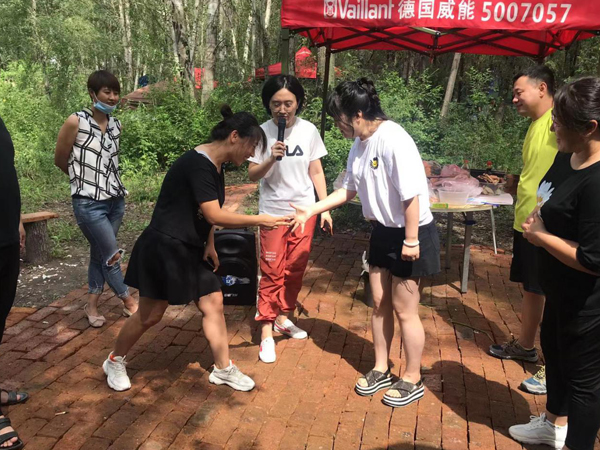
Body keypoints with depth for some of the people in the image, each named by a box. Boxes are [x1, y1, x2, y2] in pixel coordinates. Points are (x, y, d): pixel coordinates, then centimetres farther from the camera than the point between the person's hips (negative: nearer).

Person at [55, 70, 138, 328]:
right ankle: (129, 302, 16)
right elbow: (60, 160, 0)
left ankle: (92, 305, 25)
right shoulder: (76, 122, -11)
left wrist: (105, 180, 10)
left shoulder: (116, 125, 6)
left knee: (100, 253, 12)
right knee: (112, 256, -1)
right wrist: (83, 178, 12)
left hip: (116, 199, 5)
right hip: (88, 202, -5)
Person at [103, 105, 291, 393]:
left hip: (190, 250, 9)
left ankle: (223, 369, 21)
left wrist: (210, 245, 8)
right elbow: (215, 216, -28)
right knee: (151, 314, 4)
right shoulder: (197, 164, -24)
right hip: (164, 248, -9)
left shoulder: (216, 166, 6)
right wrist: (259, 220, -22)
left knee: (214, 303, 8)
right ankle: (114, 362, 28)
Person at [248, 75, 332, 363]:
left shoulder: (308, 131, -3)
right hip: (273, 212, -2)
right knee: (272, 273, 0)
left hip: (303, 210, 3)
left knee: (295, 270, 12)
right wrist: (271, 159, -25)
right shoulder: (262, 132, -8)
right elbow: (252, 175, -6)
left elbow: (316, 172, 4)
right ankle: (266, 333, 9)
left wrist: (325, 208, 1)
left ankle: (284, 317, 31)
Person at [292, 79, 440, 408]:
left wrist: (411, 240, -21)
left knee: (404, 309, 4)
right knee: (379, 303, 16)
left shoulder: (394, 140, -24)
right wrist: (312, 209, 9)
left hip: (409, 234, -8)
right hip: (383, 231, 8)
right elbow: (350, 189, 12)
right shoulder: (359, 145, 2)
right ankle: (381, 369, 34)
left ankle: (412, 380, 24)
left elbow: (411, 195, -24)